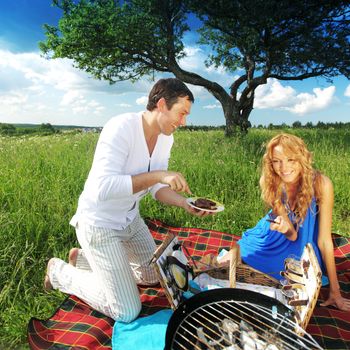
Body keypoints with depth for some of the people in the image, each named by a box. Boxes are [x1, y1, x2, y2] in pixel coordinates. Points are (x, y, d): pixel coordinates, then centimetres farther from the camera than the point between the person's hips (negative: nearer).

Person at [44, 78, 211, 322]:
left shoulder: (166, 137, -2)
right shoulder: (121, 128, -27)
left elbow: (157, 188, 1)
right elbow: (102, 188, -35)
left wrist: (185, 203, -16)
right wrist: (157, 174, -35)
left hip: (130, 218, 8)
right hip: (99, 224, -8)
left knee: (154, 276, 23)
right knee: (128, 313, -3)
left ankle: (83, 258, 32)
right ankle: (60, 271, 16)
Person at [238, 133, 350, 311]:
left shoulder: (320, 184, -31)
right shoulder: (270, 183, -24)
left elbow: (324, 239, -24)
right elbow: (292, 235, -21)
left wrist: (334, 291, -19)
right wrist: (286, 228, -47)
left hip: (305, 242, -1)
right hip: (277, 239, 2)